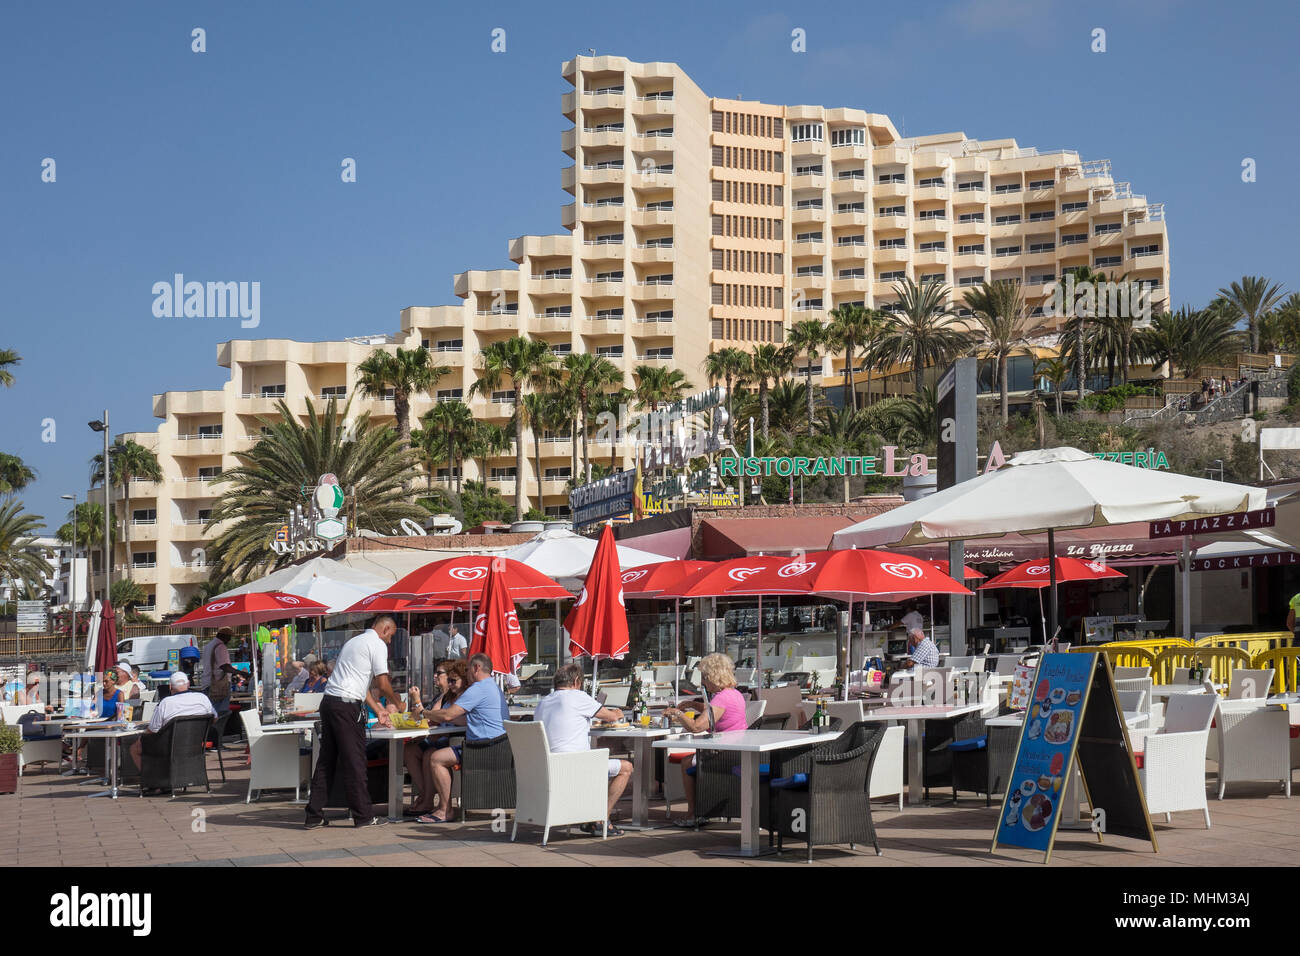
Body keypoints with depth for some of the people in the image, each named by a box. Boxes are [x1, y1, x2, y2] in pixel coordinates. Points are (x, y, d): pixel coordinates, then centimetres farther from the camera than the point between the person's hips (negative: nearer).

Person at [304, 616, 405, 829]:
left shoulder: (355, 641, 25)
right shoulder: (377, 644, -3)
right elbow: (383, 684, -6)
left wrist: (378, 710, 30)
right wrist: (397, 702, 12)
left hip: (328, 701, 9)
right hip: (347, 705, -9)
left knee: (326, 760, 11)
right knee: (354, 761, -3)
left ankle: (314, 816, 12)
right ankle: (364, 815, 3)